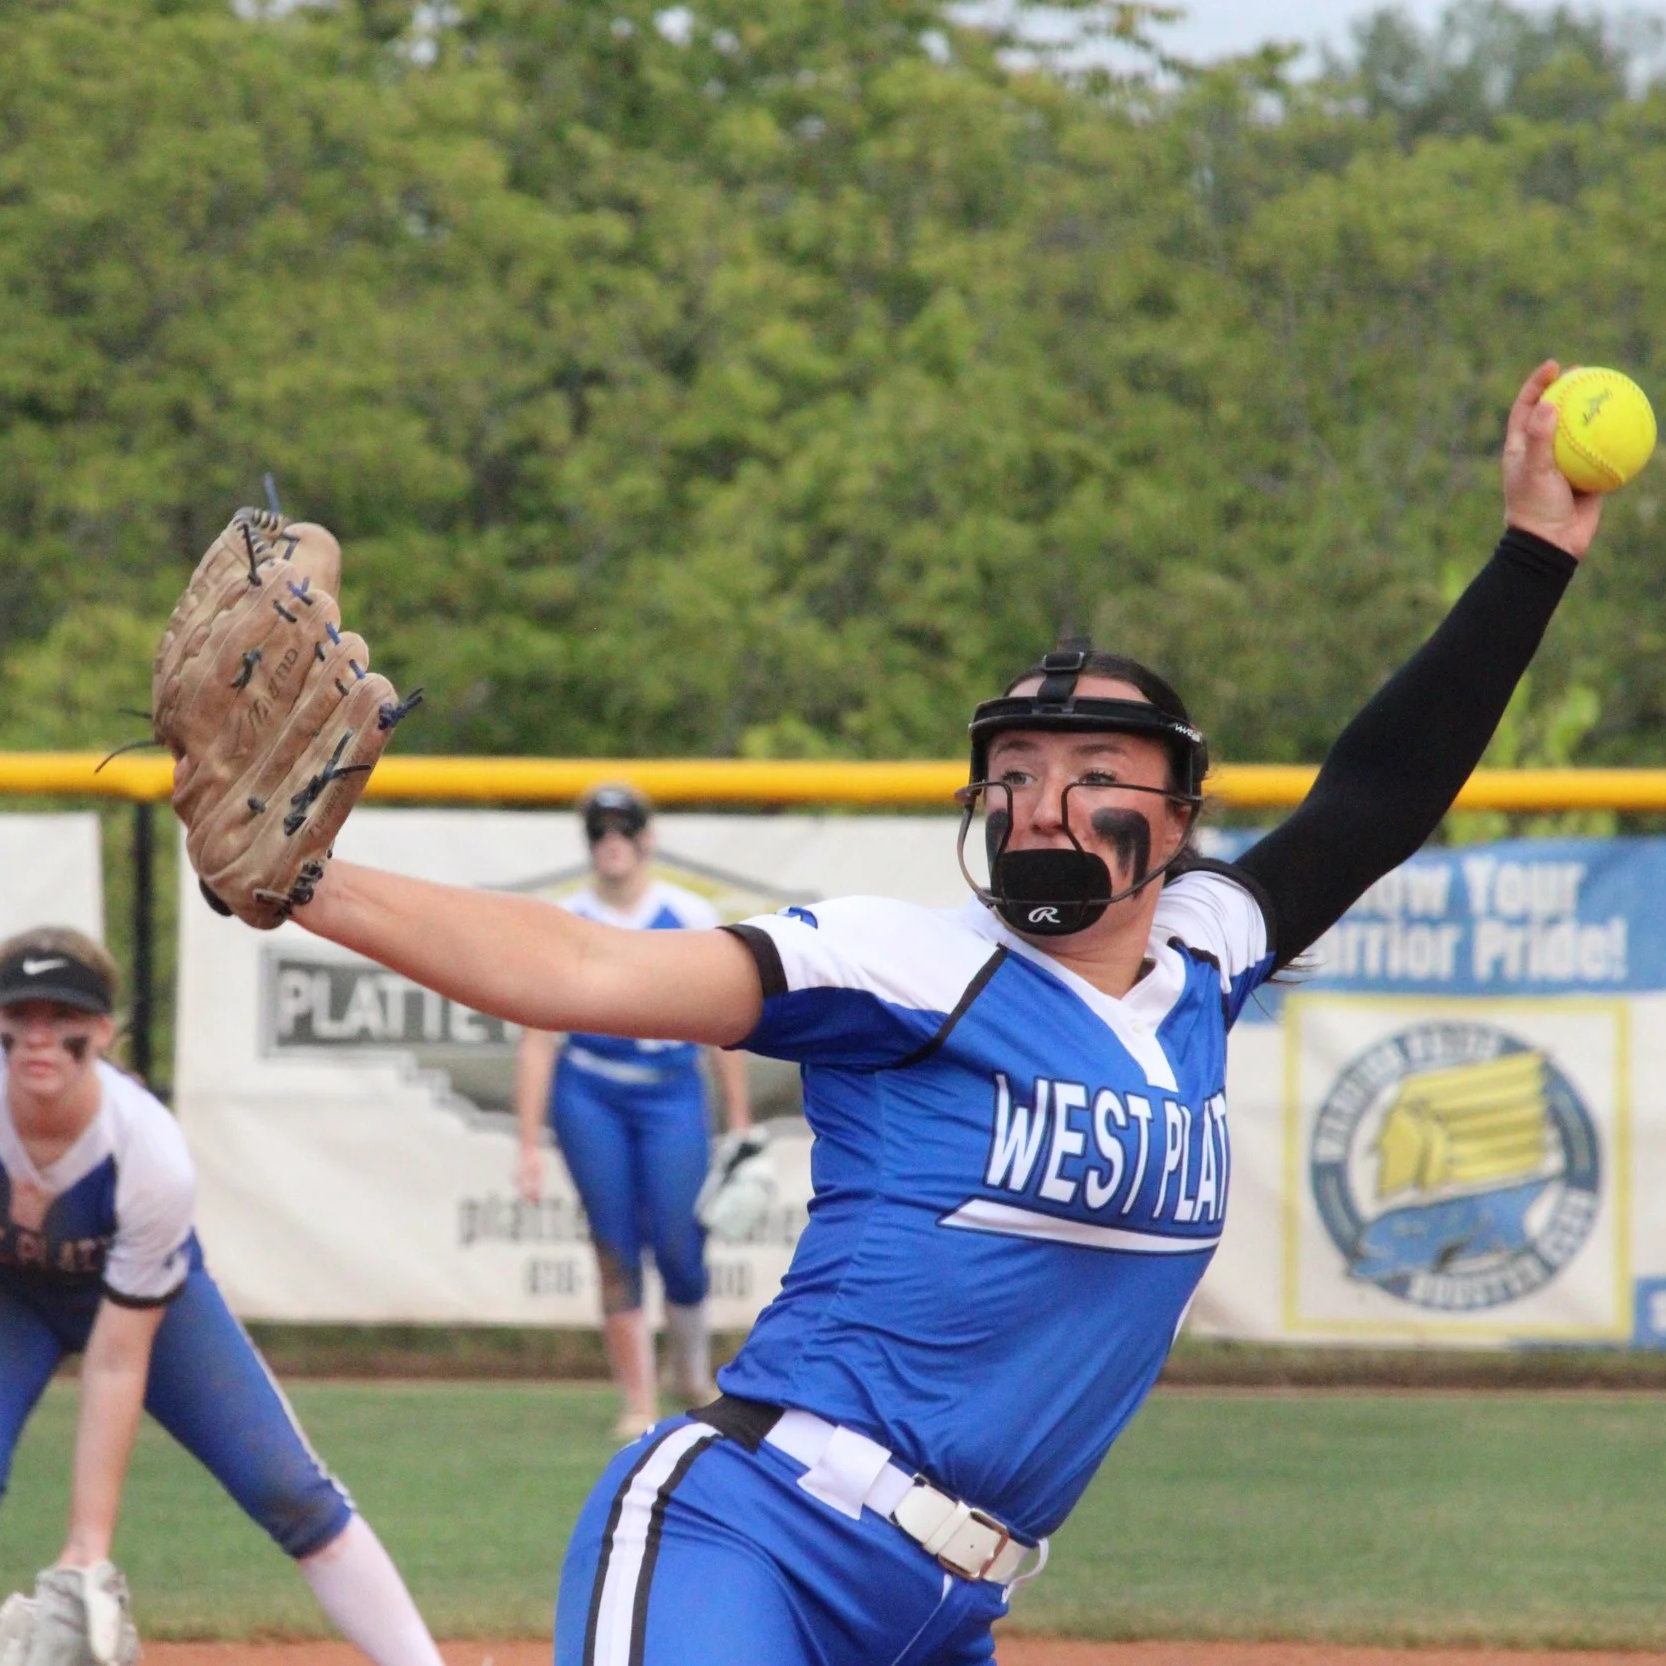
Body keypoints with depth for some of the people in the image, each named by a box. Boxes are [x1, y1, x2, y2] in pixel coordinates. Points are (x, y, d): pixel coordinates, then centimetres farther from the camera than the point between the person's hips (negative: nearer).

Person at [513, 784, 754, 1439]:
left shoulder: (692, 919, 3)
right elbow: (537, 1042, 1)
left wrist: (739, 1125, 5)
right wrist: (530, 1145, -4)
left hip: (672, 1095, 0)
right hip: (588, 1096, 0)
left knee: (678, 1245, -7)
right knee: (615, 1249, -4)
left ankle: (692, 1372, 20)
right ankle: (638, 1403, 1)